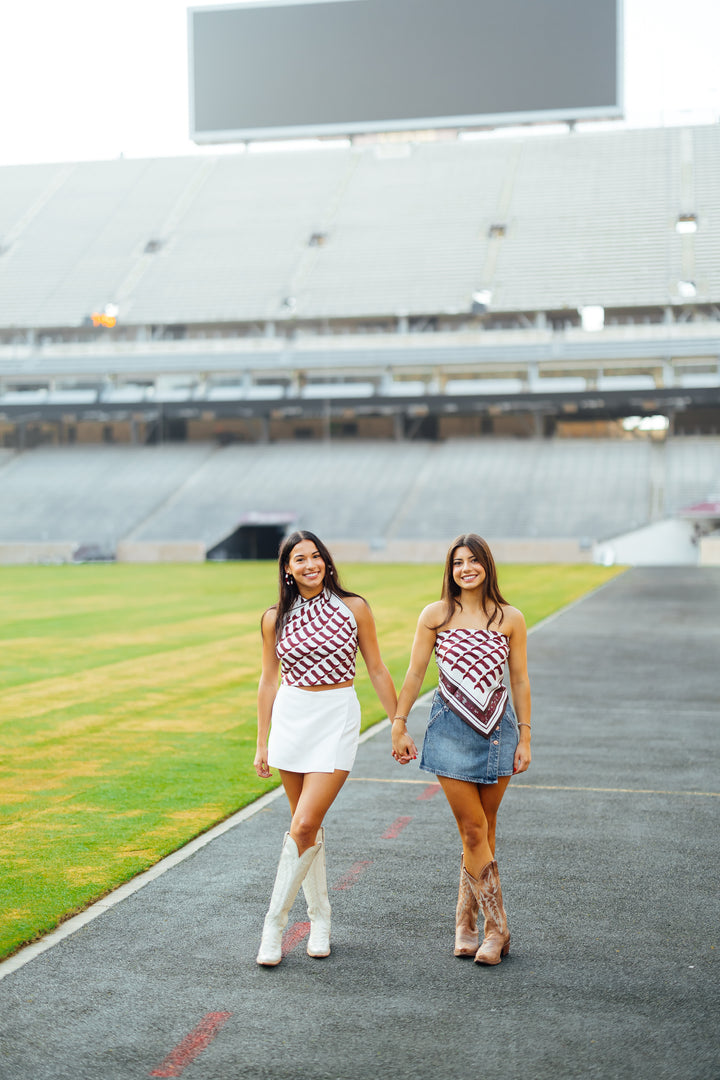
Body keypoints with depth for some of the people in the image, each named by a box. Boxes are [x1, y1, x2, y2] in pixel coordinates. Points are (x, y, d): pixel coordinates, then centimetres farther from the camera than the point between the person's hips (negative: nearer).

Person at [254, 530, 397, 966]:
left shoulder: (354, 608, -2)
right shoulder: (276, 618, 3)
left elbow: (377, 670, 4)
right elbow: (269, 681, 11)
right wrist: (263, 743, 11)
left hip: (338, 719, -3)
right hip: (290, 717, 3)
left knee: (304, 826, -12)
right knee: (308, 826, 10)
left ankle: (274, 925, -1)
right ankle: (320, 918, 24)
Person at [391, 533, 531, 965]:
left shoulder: (511, 619, 2)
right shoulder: (436, 615, 0)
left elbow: (520, 681, 5)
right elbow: (415, 674, 4)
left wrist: (525, 737, 4)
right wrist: (399, 726, 3)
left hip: (497, 728, 1)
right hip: (451, 728, -1)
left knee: (484, 831, 7)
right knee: (473, 830, -3)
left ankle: (466, 922, 21)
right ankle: (497, 927, 5)